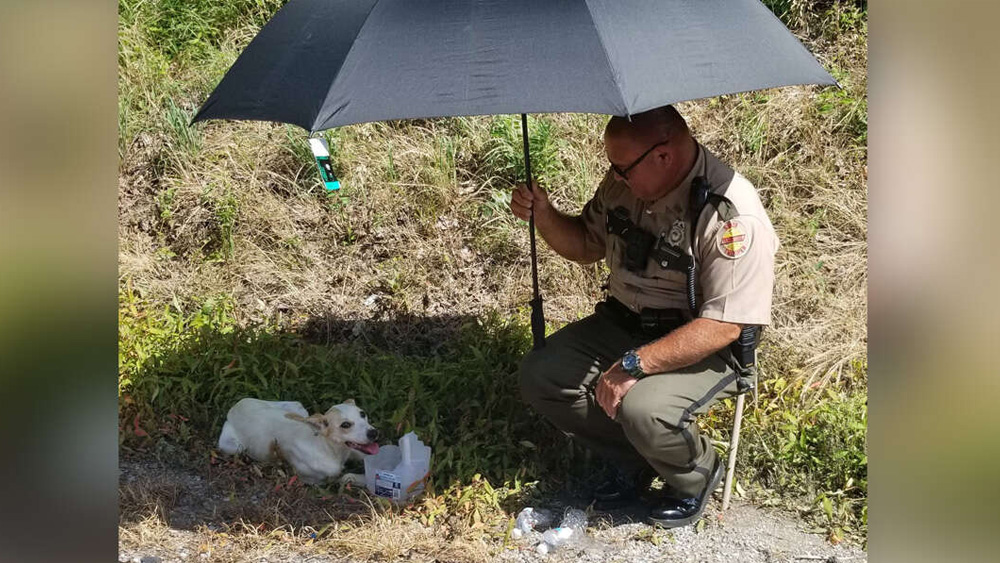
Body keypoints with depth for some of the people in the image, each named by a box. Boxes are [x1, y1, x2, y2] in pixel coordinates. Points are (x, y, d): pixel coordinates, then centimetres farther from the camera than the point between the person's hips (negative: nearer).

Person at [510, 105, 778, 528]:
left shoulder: (732, 215, -26)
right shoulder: (623, 183, -4)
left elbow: (722, 326, -27)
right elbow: (586, 246, 13)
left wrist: (634, 365, -30)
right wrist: (543, 215, -7)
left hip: (702, 348, -7)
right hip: (620, 324, 7)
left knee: (642, 410, -32)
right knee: (539, 377, -9)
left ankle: (697, 475, 5)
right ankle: (633, 462, 12)